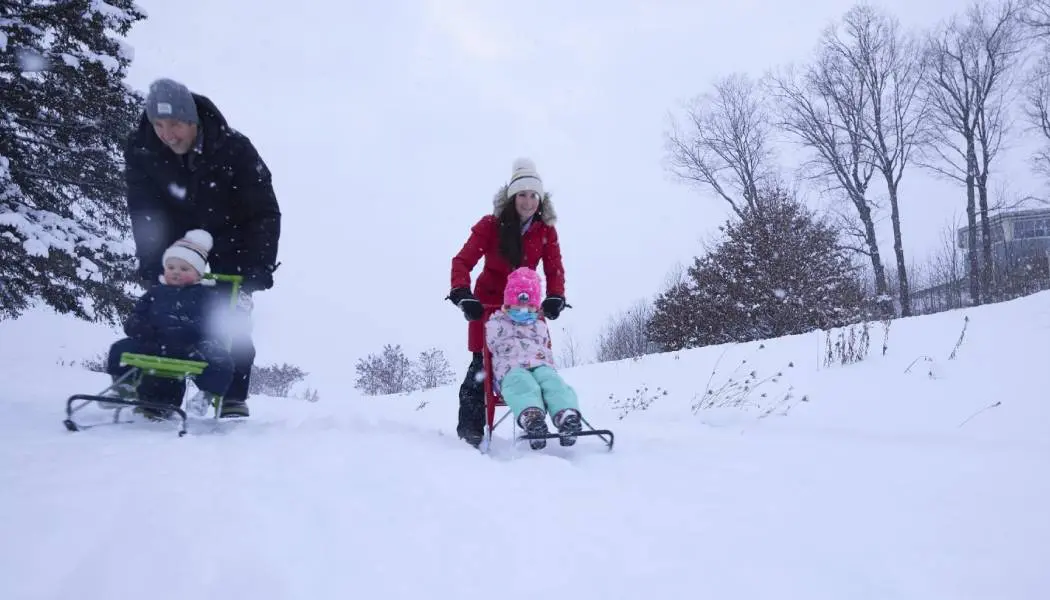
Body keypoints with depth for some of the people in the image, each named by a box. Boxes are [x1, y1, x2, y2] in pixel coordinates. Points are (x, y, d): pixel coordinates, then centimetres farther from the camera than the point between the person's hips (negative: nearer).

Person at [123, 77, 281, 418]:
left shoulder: (233, 149, -30)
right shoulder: (140, 151, -21)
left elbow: (264, 212, -27)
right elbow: (144, 215, -16)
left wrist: (256, 271, -33)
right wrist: (153, 268, -25)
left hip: (228, 235, -2)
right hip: (175, 236, 3)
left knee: (232, 313, -12)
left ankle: (233, 394, -5)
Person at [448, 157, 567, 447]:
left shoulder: (546, 231, -4)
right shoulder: (490, 225, -14)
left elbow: (554, 269, -4)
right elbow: (463, 260, -18)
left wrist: (555, 297, -23)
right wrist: (462, 294, -33)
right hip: (488, 301, -3)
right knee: (483, 362, -9)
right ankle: (470, 428, -2)